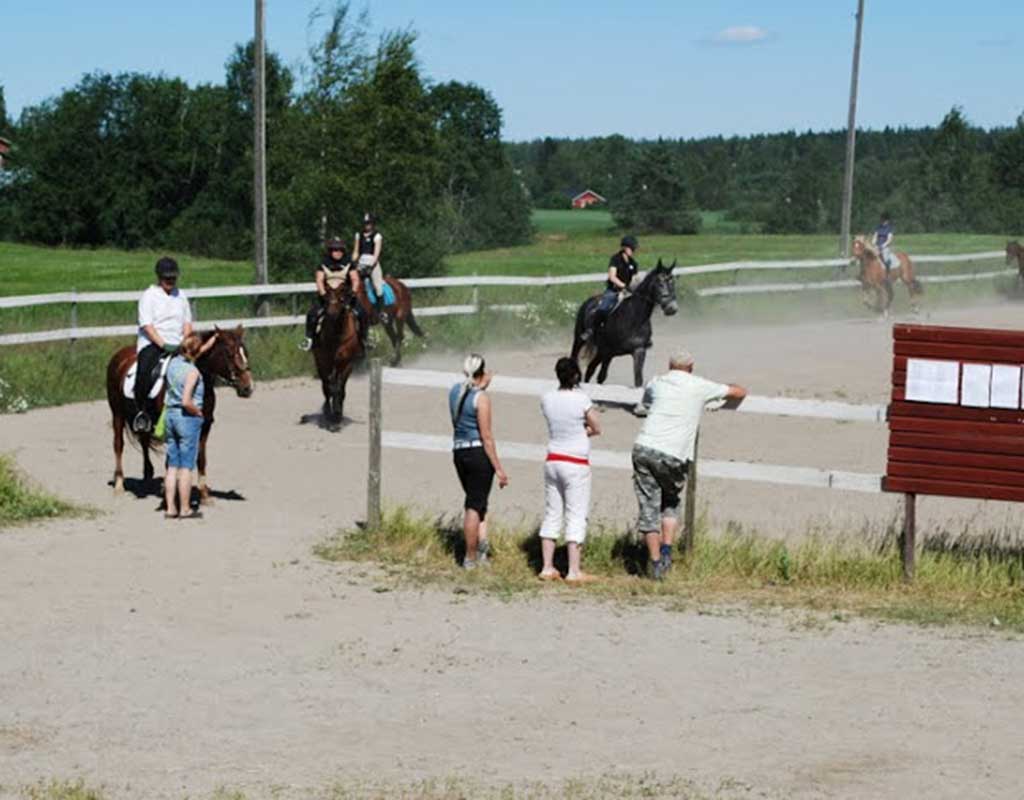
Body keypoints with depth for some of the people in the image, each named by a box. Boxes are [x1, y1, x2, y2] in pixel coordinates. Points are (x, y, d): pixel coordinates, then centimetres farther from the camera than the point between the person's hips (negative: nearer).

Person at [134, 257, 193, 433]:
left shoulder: (181, 296, 16)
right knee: (145, 372, -31)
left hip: (177, 345, 5)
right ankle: (141, 412, -19)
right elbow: (147, 325, -9)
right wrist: (163, 344, -19)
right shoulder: (149, 296, 0)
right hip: (152, 344, -5)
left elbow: (187, 323, 17)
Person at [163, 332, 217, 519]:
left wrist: (212, 341, 29)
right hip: (188, 418, -7)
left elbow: (190, 355, 25)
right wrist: (198, 412, -8)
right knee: (186, 466, 1)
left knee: (172, 465, 12)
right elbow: (186, 401, -26)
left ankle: (170, 509, 13)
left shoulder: (174, 362, 3)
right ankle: (184, 510, 6)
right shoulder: (192, 371, -18)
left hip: (170, 414, 7)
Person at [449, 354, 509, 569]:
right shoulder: (481, 398, -13)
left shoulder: (455, 390, 6)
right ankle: (471, 558, 5)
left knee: (475, 501, 19)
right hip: (479, 453, -6)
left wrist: (480, 387, 22)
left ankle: (481, 543, 2)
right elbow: (486, 436, -15)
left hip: (458, 452, 6)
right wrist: (498, 468, -12)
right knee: (474, 505, 0)